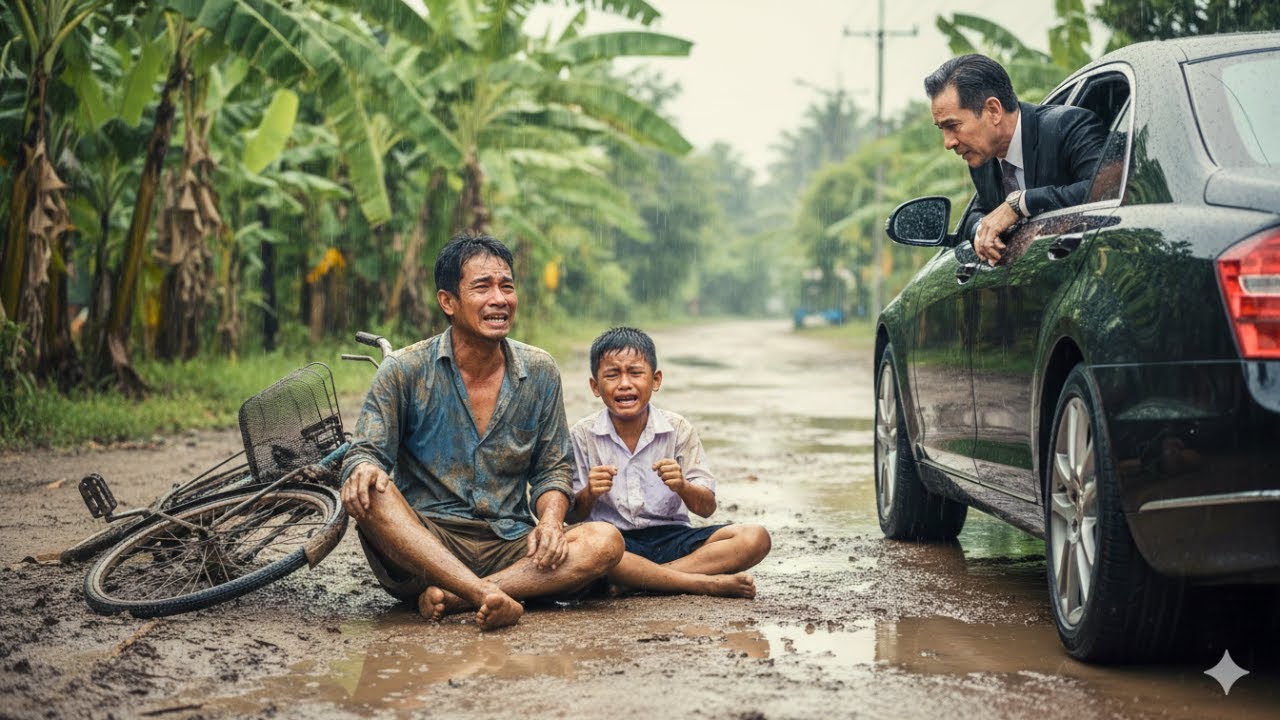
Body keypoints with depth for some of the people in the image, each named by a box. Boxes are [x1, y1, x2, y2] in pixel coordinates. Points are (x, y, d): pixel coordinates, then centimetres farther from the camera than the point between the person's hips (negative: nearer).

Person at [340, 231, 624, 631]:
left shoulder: (539, 372, 8)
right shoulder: (405, 370, 0)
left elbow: (554, 468, 14)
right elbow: (366, 451, -3)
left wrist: (550, 519, -8)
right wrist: (362, 468, -28)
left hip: (508, 547, 3)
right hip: (423, 544, -2)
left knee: (605, 541, -23)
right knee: (369, 492, -32)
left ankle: (448, 597, -30)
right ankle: (486, 595, -40)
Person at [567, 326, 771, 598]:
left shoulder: (678, 430, 4)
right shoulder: (582, 436, 1)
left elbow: (707, 508, 1)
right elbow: (572, 515, 0)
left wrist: (682, 487, -21)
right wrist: (589, 495, -21)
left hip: (670, 536, 3)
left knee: (755, 538, -20)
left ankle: (632, 581, -25)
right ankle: (707, 583, -27)